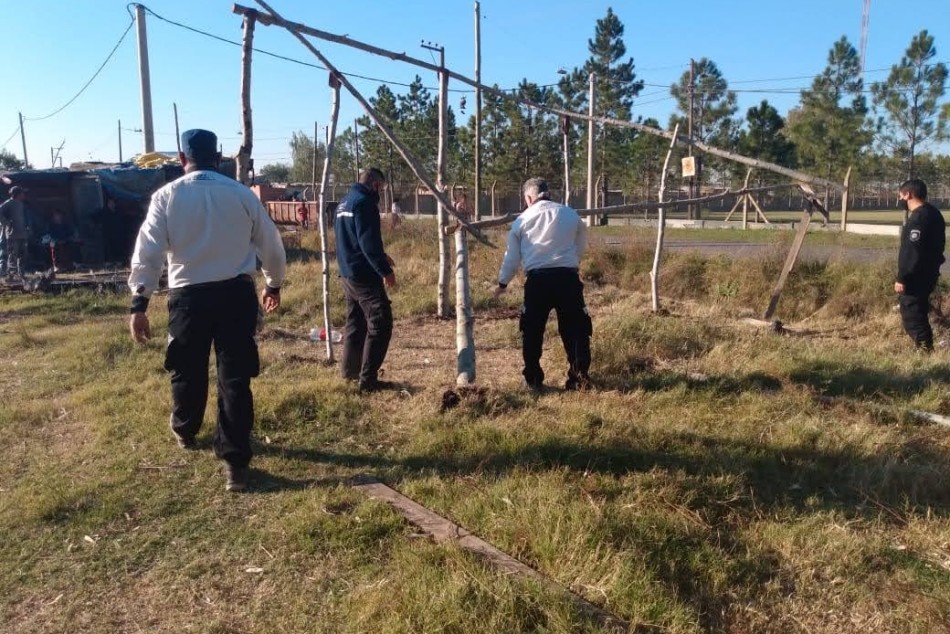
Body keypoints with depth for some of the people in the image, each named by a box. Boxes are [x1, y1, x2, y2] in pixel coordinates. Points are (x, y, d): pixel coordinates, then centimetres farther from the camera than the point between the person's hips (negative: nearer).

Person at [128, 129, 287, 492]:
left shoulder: (167, 196, -2)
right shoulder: (242, 194, 1)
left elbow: (147, 252, -8)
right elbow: (270, 245, 8)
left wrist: (139, 303, -6)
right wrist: (274, 284, 24)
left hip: (189, 296, 0)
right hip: (237, 293, 0)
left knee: (188, 370, 20)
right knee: (235, 377, 2)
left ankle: (185, 432, 45)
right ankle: (235, 461, 3)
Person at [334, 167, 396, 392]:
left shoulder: (344, 202, 17)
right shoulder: (364, 202, -14)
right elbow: (369, 241, -22)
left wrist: (379, 256, 25)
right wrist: (385, 270, -20)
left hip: (348, 273, 10)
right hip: (364, 274, -10)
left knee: (356, 322, 18)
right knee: (380, 323, -7)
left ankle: (350, 371, 26)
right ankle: (368, 379, -9)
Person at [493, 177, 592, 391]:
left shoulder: (522, 220, 8)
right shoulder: (570, 214, 8)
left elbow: (512, 256, 13)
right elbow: (581, 248, 16)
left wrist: (502, 282, 27)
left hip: (537, 279, 0)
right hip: (568, 277, 0)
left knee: (532, 331, 14)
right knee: (575, 330, 8)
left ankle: (533, 379, 20)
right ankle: (580, 379, 7)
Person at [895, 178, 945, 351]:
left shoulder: (918, 217, -20)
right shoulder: (932, 213, 13)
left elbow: (911, 252, -24)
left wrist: (902, 278, -21)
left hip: (915, 278, -10)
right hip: (926, 275, 10)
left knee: (911, 317, -5)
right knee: (918, 314, 20)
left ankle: (925, 350, -3)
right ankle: (926, 347, 28)